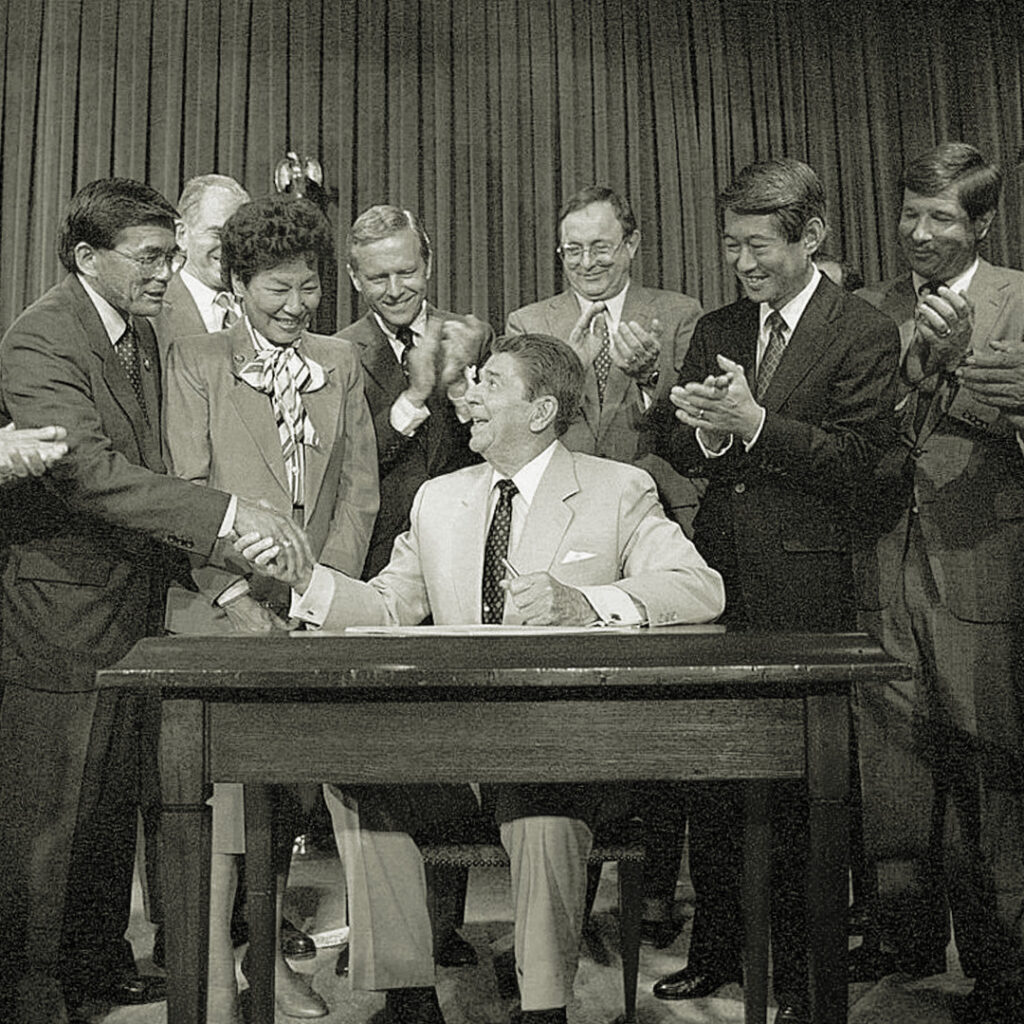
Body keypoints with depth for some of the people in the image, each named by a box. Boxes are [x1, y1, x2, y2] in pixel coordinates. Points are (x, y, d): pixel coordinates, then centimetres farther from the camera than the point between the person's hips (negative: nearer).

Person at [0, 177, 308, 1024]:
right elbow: (87, 469, -29)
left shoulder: (141, 335, 13)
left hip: (133, 604, 9)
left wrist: (184, 551, 7)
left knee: (117, 803, 18)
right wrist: (225, 512, -35)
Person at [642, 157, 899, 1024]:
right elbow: (668, 442, 12)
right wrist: (706, 434, -10)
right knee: (709, 781, 12)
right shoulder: (715, 330, 14)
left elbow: (857, 459, -12)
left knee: (799, 791, 5)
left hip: (803, 593, -5)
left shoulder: (864, 334, -3)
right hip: (716, 578, 5)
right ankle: (715, 951, 30)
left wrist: (752, 423, -20)